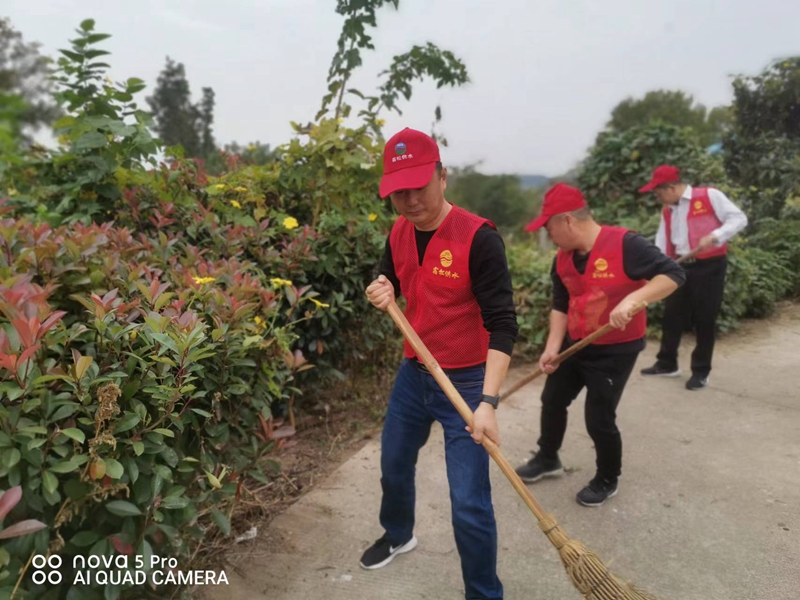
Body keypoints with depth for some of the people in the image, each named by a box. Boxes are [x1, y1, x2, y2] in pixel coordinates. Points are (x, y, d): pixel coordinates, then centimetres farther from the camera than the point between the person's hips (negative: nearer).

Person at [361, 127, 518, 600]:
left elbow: (502, 323, -25)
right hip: (414, 372, 7)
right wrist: (384, 290, -9)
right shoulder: (399, 232, -1)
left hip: (466, 381, -6)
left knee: (469, 502, -4)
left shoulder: (478, 238, -22)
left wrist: (488, 401, -33)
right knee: (394, 465, 24)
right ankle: (398, 535, 55)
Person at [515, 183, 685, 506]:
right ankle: (547, 459, 42)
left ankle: (607, 480, 26)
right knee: (552, 400, 17)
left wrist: (632, 299, -40)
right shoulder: (562, 260, -1)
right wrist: (553, 346, -6)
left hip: (616, 350, -7)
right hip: (575, 344, 7)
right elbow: (560, 305, 5)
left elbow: (673, 274, -26)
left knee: (599, 419, -2)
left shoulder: (625, 245, -23)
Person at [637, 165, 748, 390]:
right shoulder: (667, 211, 13)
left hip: (709, 267, -6)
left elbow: (739, 218, -10)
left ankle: (701, 372, 14)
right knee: (671, 316, 10)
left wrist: (715, 236, -24)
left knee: (705, 320, 1)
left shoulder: (709, 196, -7)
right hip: (681, 268, 6)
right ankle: (667, 364, 26)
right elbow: (662, 244, 13)